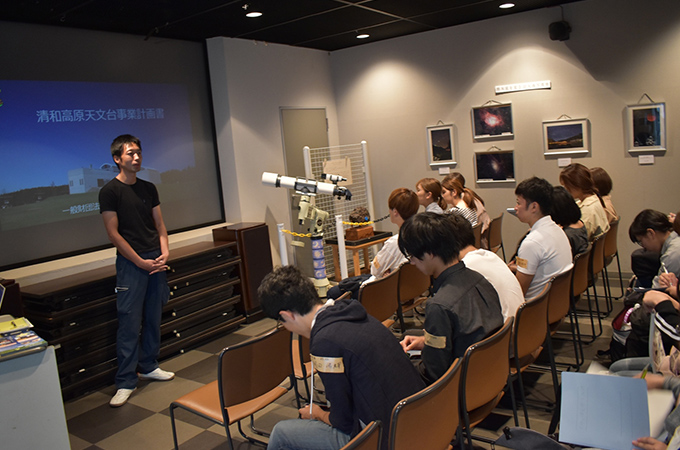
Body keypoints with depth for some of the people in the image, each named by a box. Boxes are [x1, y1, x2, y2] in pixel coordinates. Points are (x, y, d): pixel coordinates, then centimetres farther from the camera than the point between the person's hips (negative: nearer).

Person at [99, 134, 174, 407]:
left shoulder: (148, 188, 11)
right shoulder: (110, 192, -5)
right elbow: (113, 233, -9)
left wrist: (164, 253, -3)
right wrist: (141, 262, -12)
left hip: (156, 261, 6)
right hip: (130, 263, -5)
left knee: (153, 318, 11)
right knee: (129, 322, -4)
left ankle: (148, 366, 26)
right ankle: (126, 381, 4)